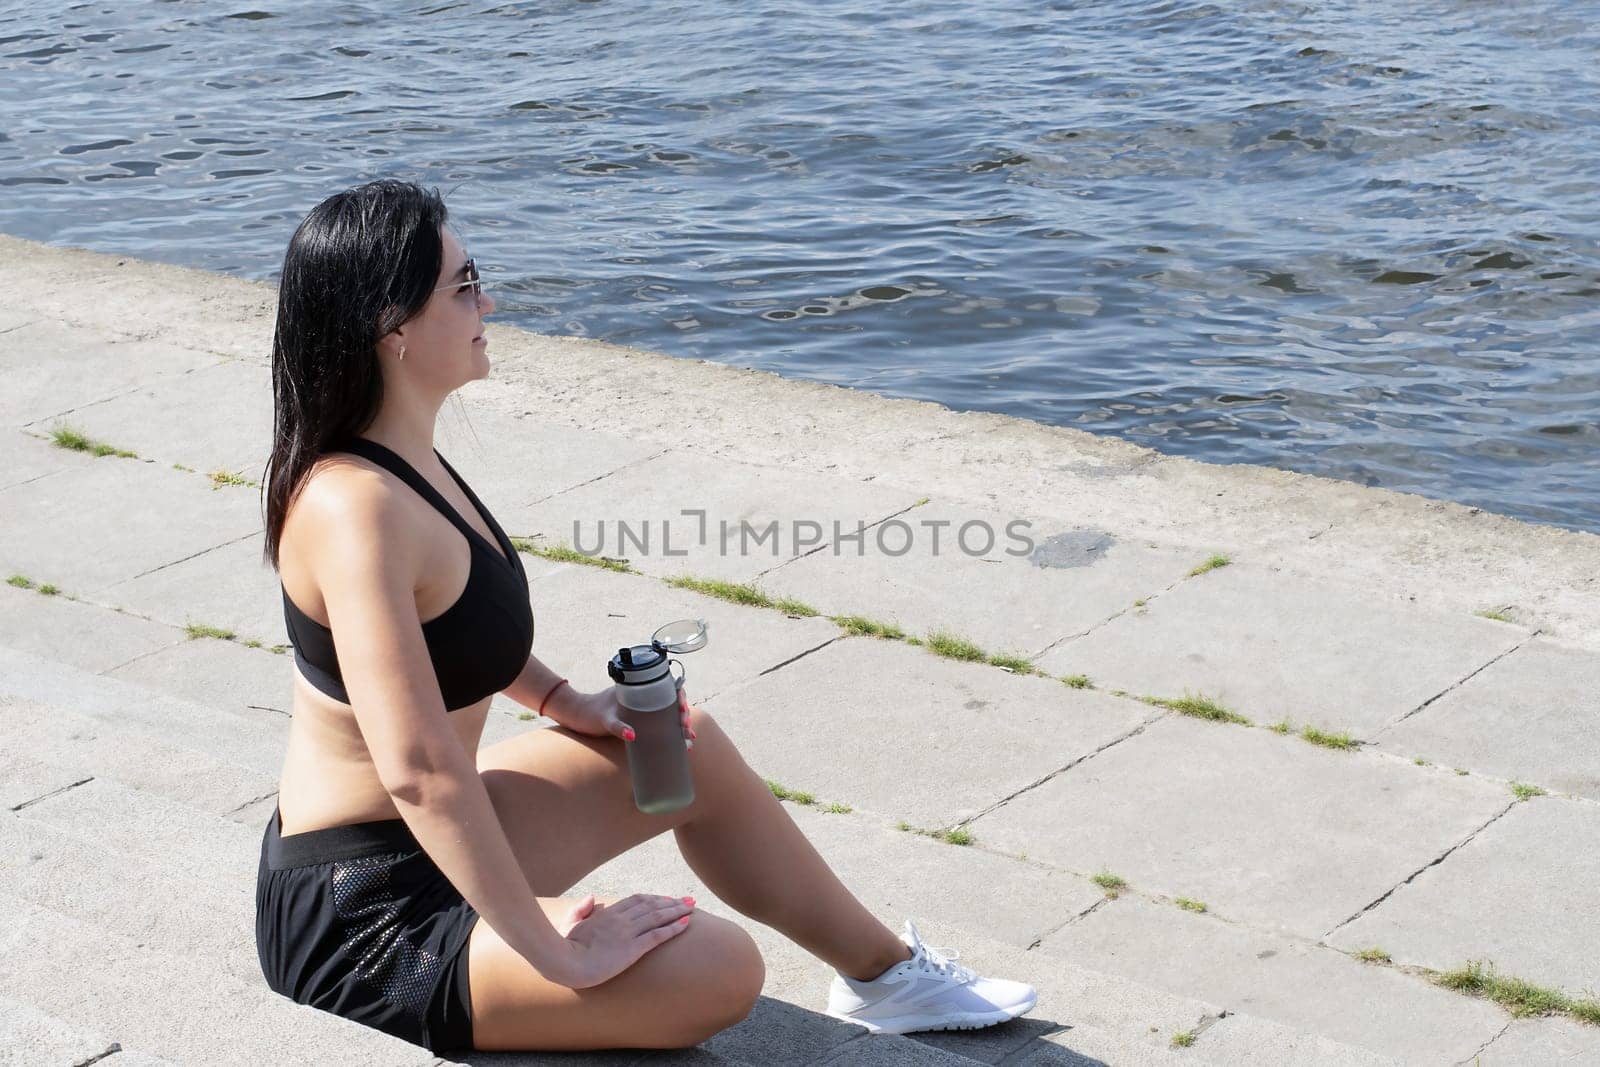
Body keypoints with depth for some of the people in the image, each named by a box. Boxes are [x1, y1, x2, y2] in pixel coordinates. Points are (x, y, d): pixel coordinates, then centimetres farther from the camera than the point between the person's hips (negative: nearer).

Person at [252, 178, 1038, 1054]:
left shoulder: (399, 456, 2)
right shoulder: (356, 508, -29)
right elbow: (418, 770, -34)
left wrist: (563, 701, 15)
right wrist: (554, 952, -30)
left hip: (423, 849, 11)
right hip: (363, 918, -11)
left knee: (692, 755, 18)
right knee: (722, 973, -19)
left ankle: (883, 971, 33)